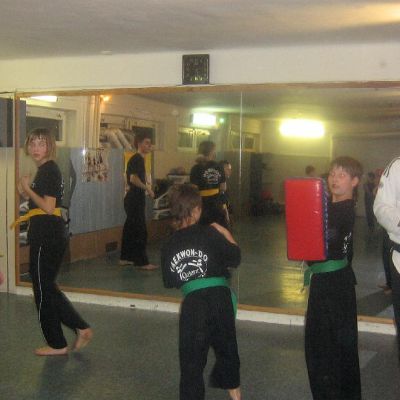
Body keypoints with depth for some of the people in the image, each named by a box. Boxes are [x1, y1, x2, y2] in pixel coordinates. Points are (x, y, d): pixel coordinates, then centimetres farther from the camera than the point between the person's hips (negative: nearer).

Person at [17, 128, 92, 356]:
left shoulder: (49, 170, -14)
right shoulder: (45, 170, 16)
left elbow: (48, 207, -22)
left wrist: (28, 189, -13)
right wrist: (27, 193, 6)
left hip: (47, 236, -10)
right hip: (46, 235, 10)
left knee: (43, 288, 1)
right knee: (47, 287, 15)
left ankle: (57, 345, 12)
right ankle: (81, 328, 17)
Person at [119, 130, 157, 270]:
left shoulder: (138, 159, 15)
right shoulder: (137, 159, -15)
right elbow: (133, 178, -26)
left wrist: (146, 186, 17)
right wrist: (147, 188, -17)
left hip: (133, 199, 10)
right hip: (135, 199, -10)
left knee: (130, 228, 14)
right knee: (140, 231, -6)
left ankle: (125, 258, 21)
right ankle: (142, 262, -2)